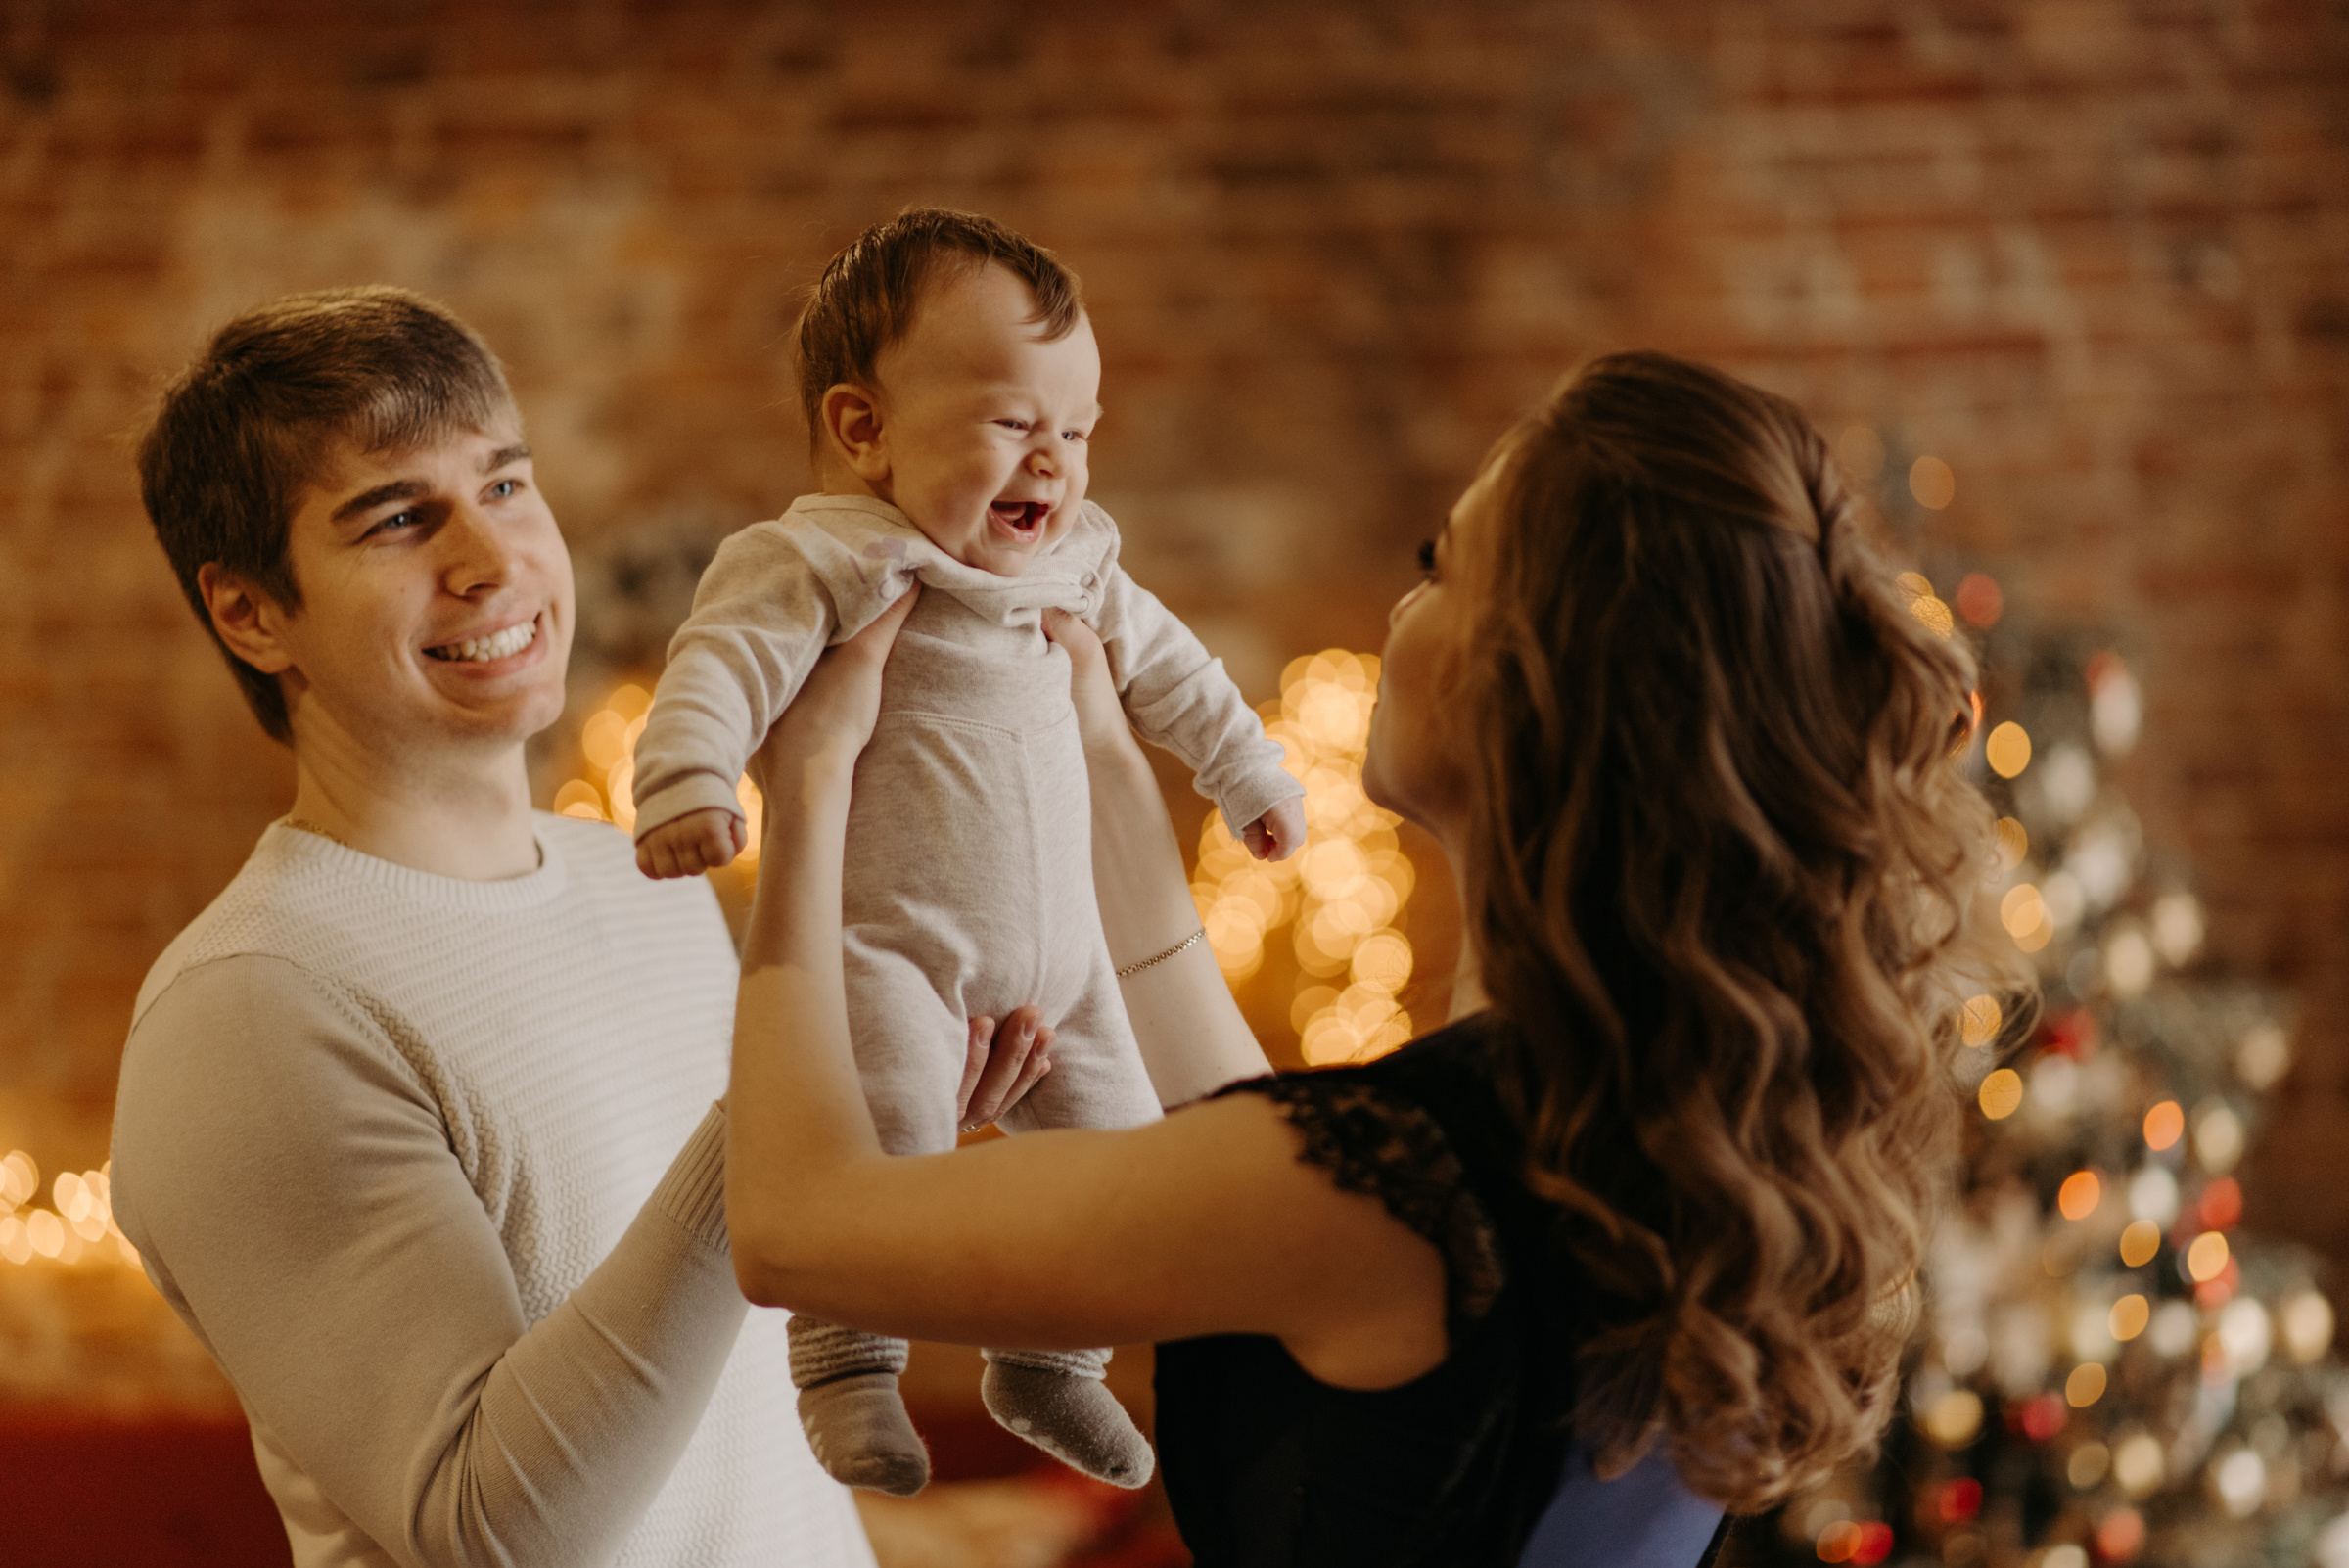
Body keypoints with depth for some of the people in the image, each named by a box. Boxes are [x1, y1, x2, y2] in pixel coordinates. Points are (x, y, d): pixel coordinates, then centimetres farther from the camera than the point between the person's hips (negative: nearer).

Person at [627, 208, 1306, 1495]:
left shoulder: (1071, 566, 11)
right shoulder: (820, 565, -13)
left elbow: (1161, 664, 26)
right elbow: (723, 664, -26)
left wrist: (1248, 775, 34)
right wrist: (685, 781, -44)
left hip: (1056, 954, 8)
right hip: (885, 944, -7)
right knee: (885, 1150, -29)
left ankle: (1045, 1358, 32)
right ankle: (846, 1365, -11)